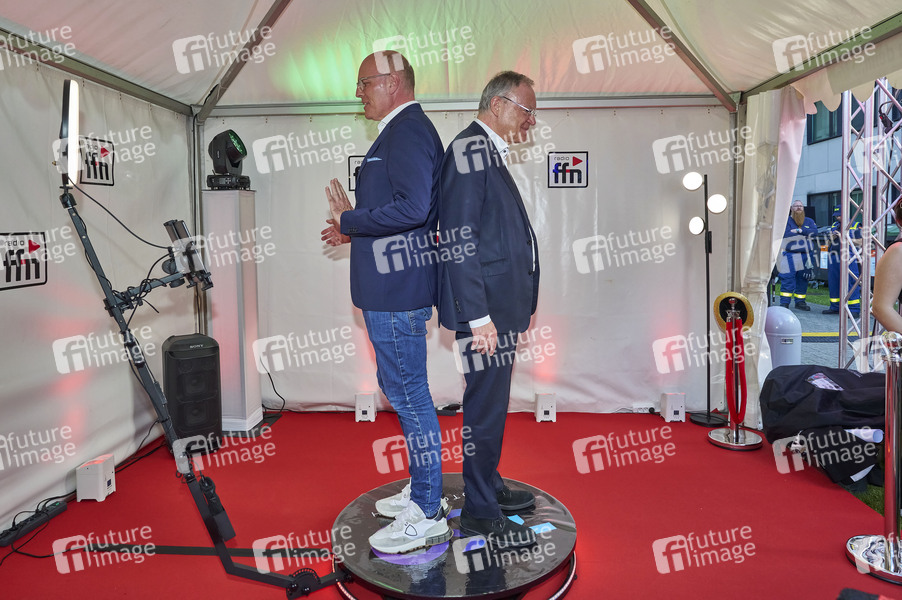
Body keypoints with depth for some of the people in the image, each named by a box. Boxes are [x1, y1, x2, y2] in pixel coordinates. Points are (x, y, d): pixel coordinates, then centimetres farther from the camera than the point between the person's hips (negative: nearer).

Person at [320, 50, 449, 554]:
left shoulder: (407, 132, -14)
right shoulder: (405, 130, 20)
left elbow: (413, 208, -28)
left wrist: (350, 220, -16)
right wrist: (356, 230, 16)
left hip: (397, 290, -11)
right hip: (395, 286, 11)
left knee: (409, 394, -3)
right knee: (404, 390, 17)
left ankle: (427, 518, 11)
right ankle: (424, 491, 32)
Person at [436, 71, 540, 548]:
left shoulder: (488, 153, 18)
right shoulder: (469, 151, -13)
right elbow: (458, 239, -21)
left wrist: (520, 304, 21)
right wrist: (478, 316, -22)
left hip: (501, 304, 10)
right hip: (485, 307, -10)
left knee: (492, 401, 19)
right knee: (486, 405, -1)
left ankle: (489, 486, 34)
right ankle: (480, 513, 13)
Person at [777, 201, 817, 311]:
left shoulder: (809, 221, 15)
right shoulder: (786, 221, 2)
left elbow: (815, 232, -4)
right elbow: (786, 234, -14)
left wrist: (799, 230, -13)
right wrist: (805, 234, -7)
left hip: (805, 256, 4)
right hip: (790, 255, -4)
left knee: (803, 280, 8)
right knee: (787, 279, -11)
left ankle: (800, 302, 17)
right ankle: (784, 303, -8)